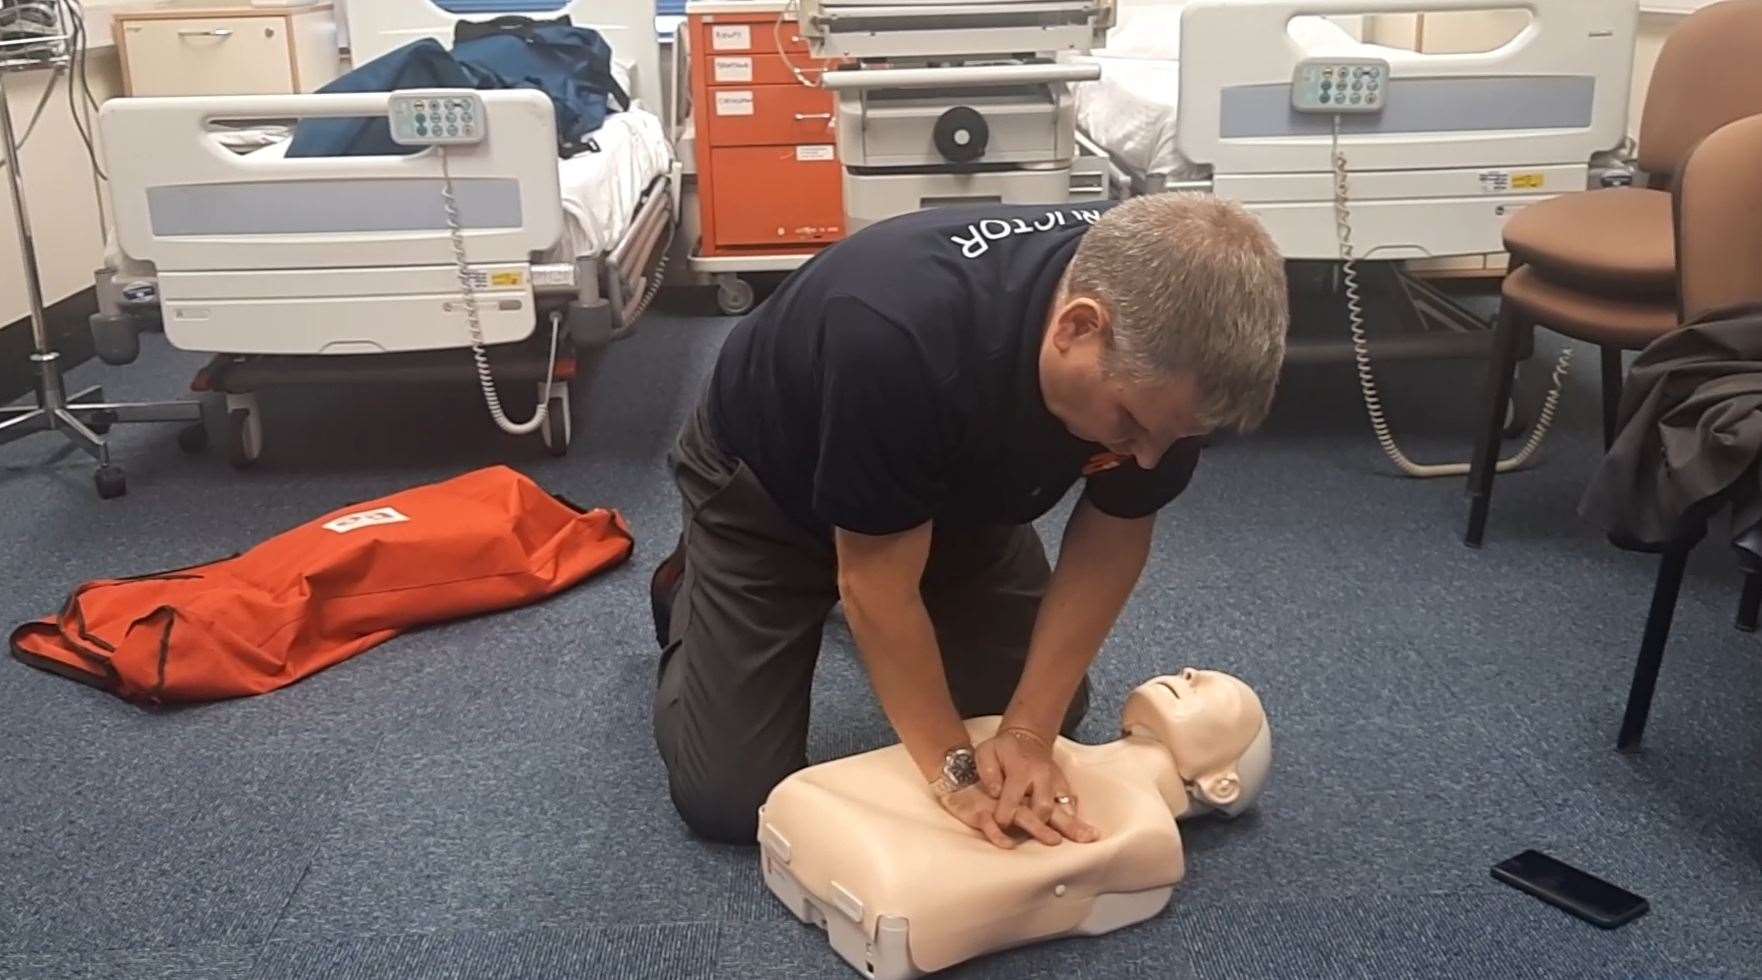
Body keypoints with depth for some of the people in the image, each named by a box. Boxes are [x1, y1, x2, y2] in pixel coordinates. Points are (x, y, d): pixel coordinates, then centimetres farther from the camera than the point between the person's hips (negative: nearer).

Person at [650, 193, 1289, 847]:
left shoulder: (1170, 339, -27)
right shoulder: (897, 338, -44)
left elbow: (1112, 537, -14)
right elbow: (876, 584, -30)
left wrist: (1030, 731, -19)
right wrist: (953, 764, -25)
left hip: (957, 485, 5)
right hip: (768, 487, -4)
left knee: (1054, 713, 3)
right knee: (730, 801, -6)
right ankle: (688, 592, 22)